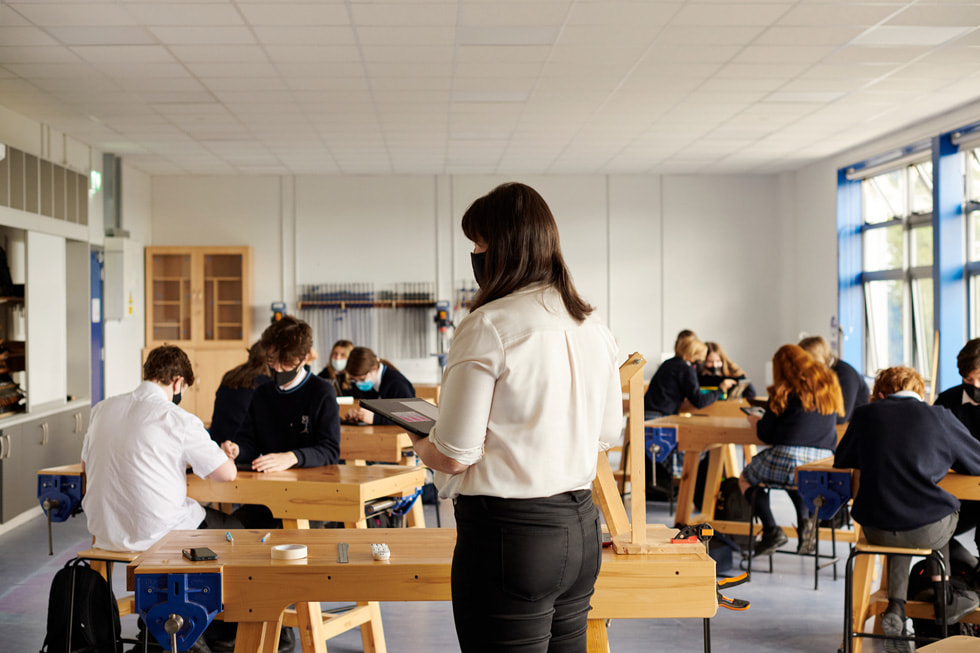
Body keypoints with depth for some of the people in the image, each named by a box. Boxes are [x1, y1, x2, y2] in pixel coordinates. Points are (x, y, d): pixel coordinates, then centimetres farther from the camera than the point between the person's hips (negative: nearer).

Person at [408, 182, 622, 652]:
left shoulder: (489, 327, -14)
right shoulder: (593, 330, 8)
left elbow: (454, 455, -15)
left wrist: (420, 443, 6)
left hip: (512, 534, -8)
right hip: (581, 529, 8)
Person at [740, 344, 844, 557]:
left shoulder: (784, 392, -2)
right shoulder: (830, 384, 13)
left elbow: (766, 434, 0)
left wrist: (755, 420, 21)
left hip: (789, 458, -5)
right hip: (824, 464, 5)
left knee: (746, 477, 22)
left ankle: (771, 530, 3)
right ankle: (805, 520, 12)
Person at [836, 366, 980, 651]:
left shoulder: (864, 414, 4)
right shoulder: (938, 416, -1)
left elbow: (841, 461, 20)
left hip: (875, 530, 1)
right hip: (926, 532, -1)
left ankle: (896, 606, 19)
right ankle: (941, 594, 37)